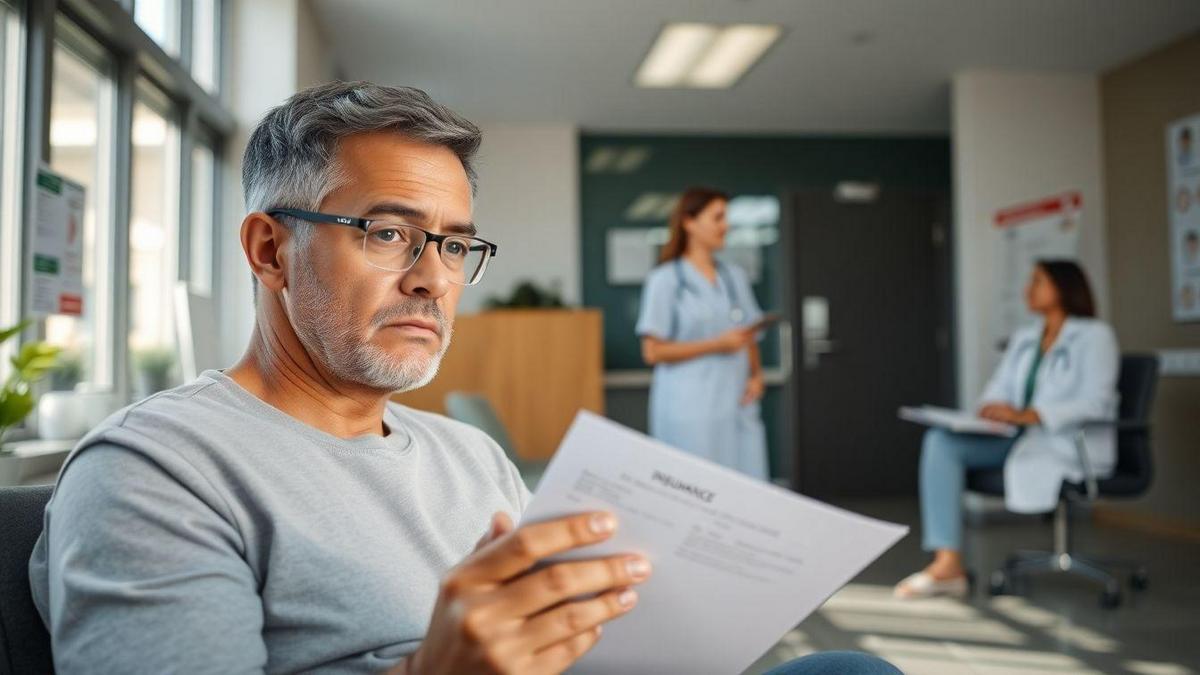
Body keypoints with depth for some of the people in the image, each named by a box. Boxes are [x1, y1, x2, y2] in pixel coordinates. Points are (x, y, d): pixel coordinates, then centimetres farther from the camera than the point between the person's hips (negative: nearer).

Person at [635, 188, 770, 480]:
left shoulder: (735, 276, 14)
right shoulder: (666, 279, -3)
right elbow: (653, 351, -8)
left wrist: (756, 374, -1)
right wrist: (717, 345, -13)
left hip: (738, 404, 5)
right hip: (690, 409, -5)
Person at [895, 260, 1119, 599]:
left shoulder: (1095, 335, -1)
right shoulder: (1023, 339, 19)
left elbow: (1095, 402, -14)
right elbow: (998, 389, 13)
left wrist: (1027, 415, -26)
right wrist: (992, 411, -12)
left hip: (1071, 445, -6)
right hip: (1018, 439, 6)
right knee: (940, 441, -18)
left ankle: (949, 569, -25)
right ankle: (947, 562, -29)